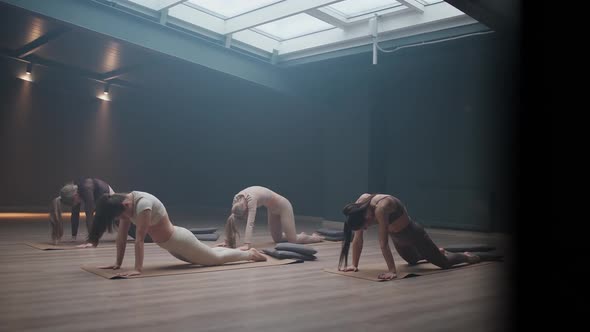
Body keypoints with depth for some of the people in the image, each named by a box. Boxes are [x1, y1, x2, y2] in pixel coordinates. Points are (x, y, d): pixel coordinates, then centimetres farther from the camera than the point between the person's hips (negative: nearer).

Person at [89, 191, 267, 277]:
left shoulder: (142, 203, -34)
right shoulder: (124, 203, -9)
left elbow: (139, 239, -37)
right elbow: (121, 235, -5)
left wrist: (137, 269, -36)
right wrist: (118, 263, -4)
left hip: (179, 240, -8)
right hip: (171, 246, 8)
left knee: (216, 258, 14)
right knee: (210, 255, 30)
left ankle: (250, 253, 35)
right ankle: (237, 249, 53)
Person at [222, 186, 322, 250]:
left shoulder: (251, 199, -39)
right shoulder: (236, 199, -19)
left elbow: (250, 223, -45)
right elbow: (232, 218, -10)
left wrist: (247, 244, -52)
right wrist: (227, 241, -11)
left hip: (282, 205, -8)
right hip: (272, 208, 8)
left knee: (292, 240, -5)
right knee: (277, 239, 15)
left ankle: (314, 237, 25)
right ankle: (301, 235, 40)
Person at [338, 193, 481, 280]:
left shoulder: (380, 208, -43)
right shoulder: (360, 206, -23)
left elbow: (383, 243, -44)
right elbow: (358, 239, -16)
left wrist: (392, 271, -42)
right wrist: (354, 265, -16)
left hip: (413, 233, -7)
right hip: (397, 237, 7)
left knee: (444, 263, 11)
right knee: (412, 260, 34)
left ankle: (466, 256, 43)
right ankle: (438, 252, 62)